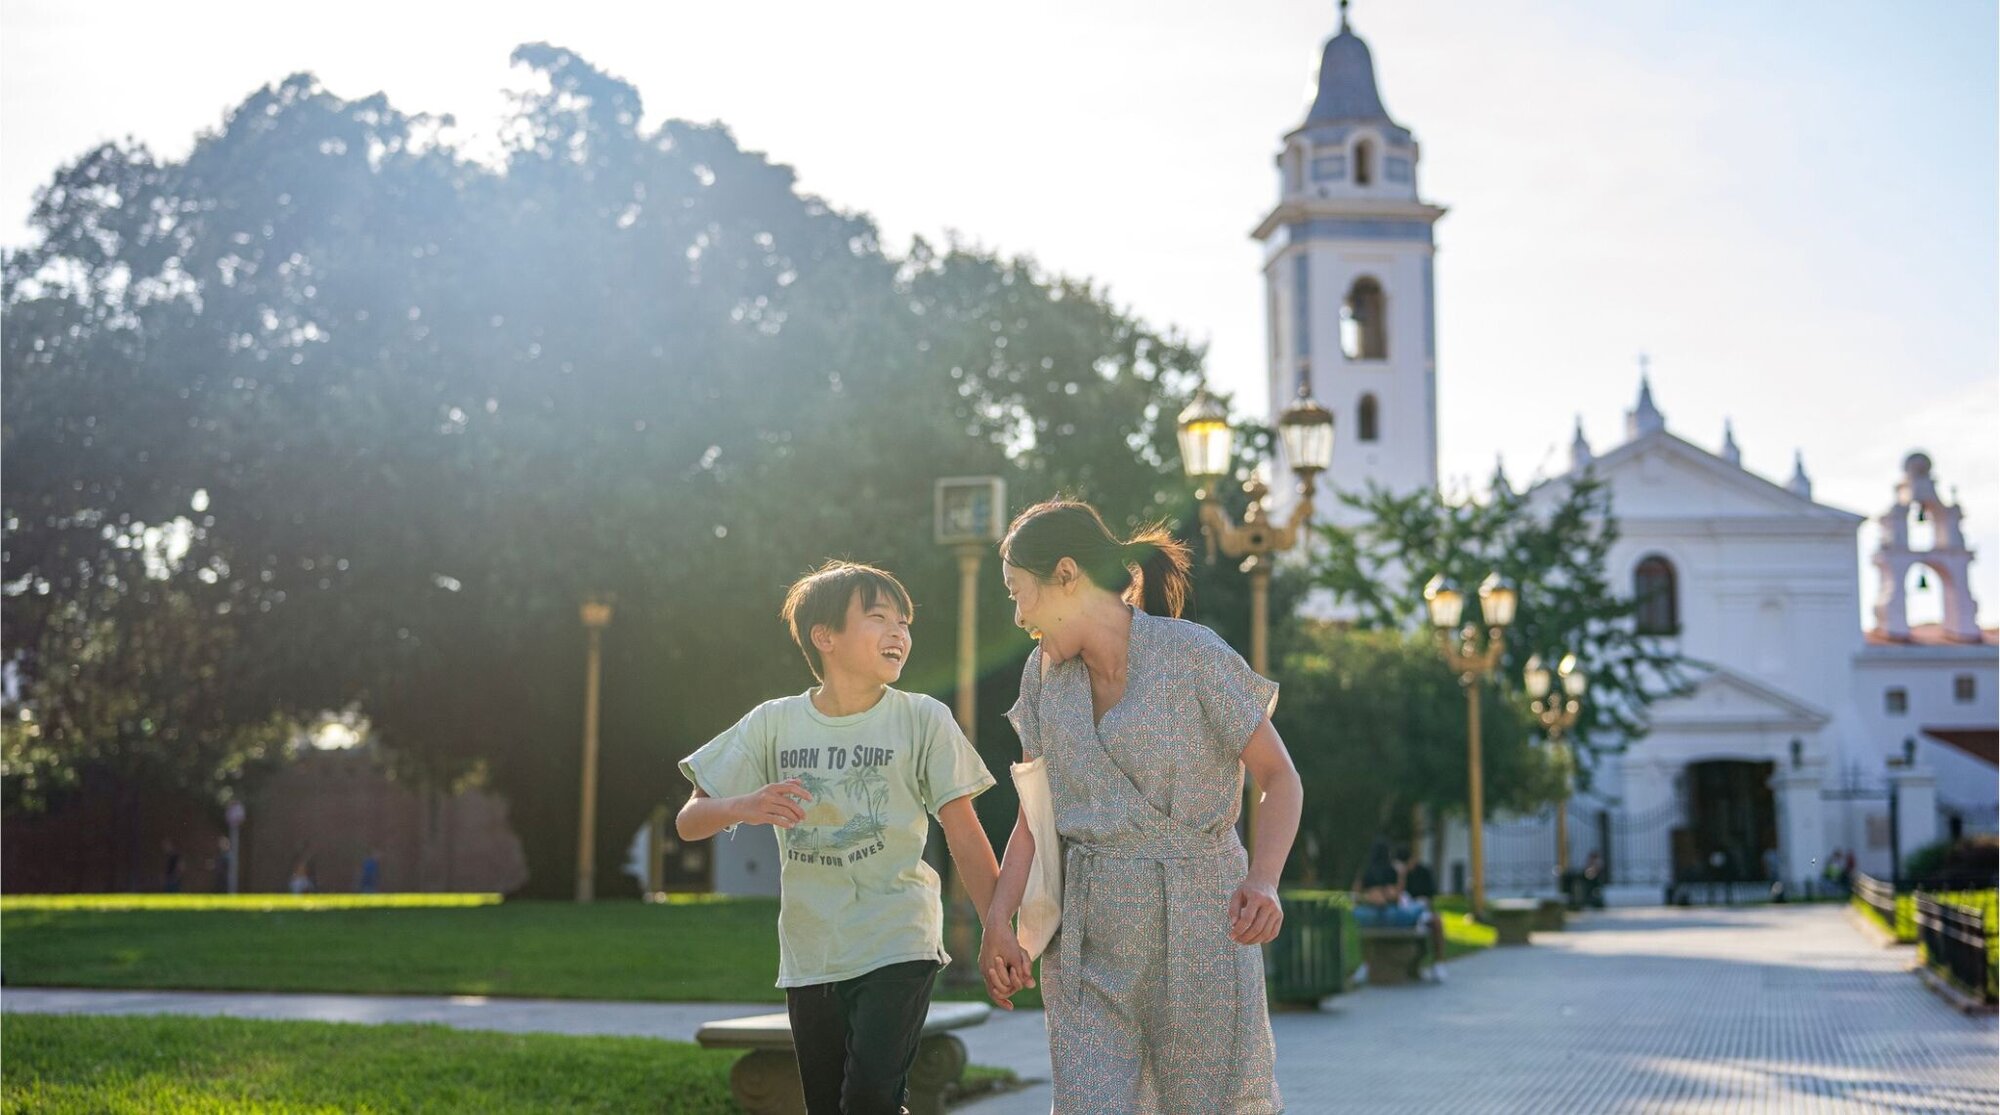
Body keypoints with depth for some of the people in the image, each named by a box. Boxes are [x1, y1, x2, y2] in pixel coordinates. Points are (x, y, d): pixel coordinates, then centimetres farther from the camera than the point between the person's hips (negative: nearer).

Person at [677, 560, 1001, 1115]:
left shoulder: (924, 720, -4)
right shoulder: (773, 723, 1)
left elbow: (965, 837, -3)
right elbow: (689, 822, 2)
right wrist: (744, 807, -20)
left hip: (898, 945, -3)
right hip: (809, 958, 3)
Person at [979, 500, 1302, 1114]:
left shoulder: (1193, 654, -8)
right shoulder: (1045, 673, 8)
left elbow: (1280, 779, -7)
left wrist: (1262, 882, -24)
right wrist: (998, 921, 0)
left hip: (1195, 926, -4)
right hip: (1087, 937, 4)